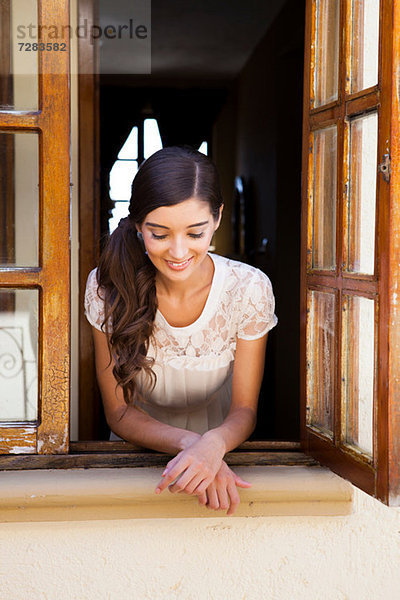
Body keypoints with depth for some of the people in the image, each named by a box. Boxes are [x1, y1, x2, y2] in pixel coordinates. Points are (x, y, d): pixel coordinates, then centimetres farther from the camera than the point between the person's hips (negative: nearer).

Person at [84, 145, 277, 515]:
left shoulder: (249, 289, -15)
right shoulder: (107, 287, -14)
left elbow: (244, 411, -8)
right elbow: (118, 411, -8)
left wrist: (213, 444, -31)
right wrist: (188, 443, -27)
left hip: (221, 452, 0)